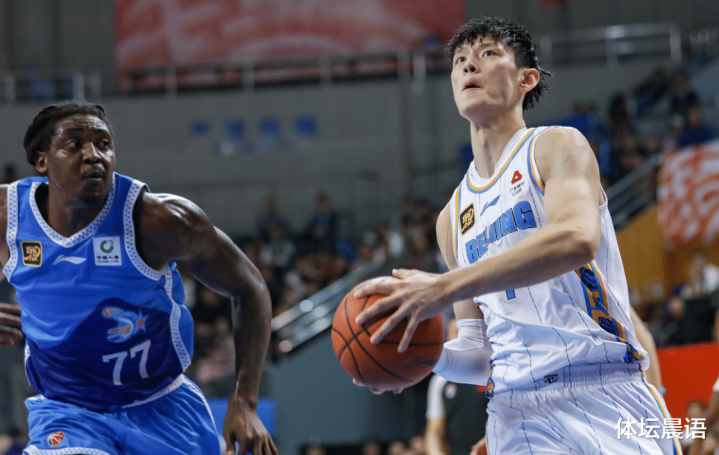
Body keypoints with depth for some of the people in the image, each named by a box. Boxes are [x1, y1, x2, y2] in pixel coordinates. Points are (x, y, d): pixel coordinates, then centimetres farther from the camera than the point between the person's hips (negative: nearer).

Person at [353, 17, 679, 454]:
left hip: (605, 398, -4)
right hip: (516, 412, 4)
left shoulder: (557, 147, 2)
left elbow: (577, 238, -20)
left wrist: (444, 288, -25)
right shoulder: (453, 219, 19)